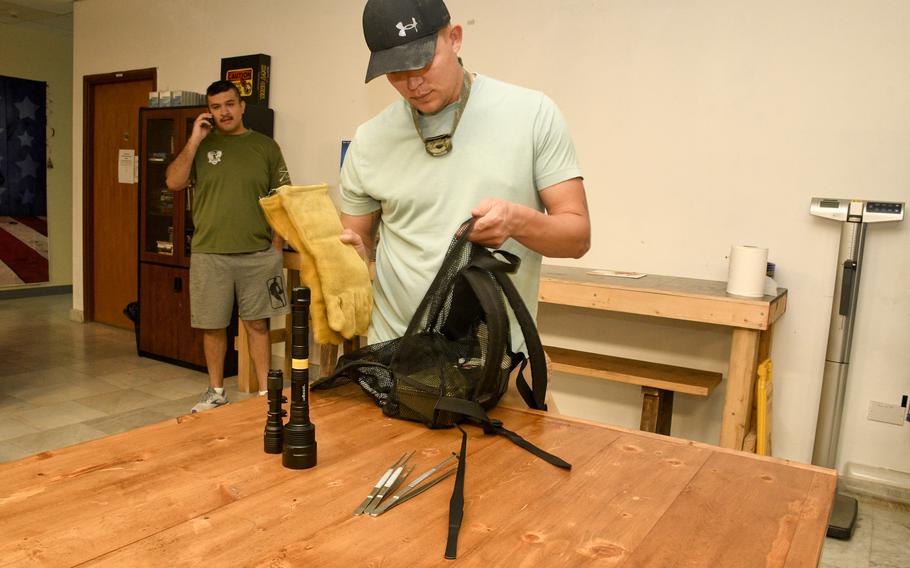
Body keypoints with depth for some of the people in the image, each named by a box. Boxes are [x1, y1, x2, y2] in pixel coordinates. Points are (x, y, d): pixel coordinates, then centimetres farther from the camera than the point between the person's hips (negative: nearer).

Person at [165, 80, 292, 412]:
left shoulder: (266, 147, 6)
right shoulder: (201, 145, 8)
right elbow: (174, 183, -3)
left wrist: (277, 245, -1)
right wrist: (195, 140, -7)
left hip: (258, 254, -1)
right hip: (209, 254, 1)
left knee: (257, 324, 5)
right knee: (213, 326, 9)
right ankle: (216, 391, 24)